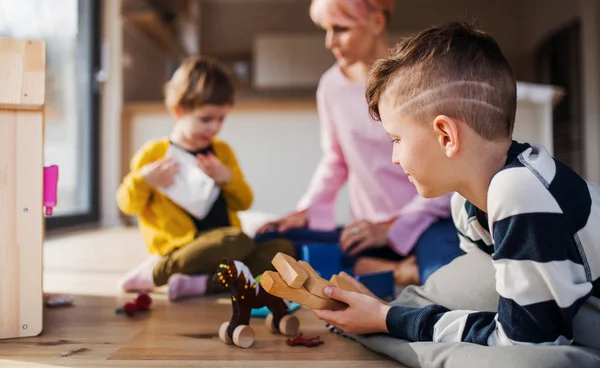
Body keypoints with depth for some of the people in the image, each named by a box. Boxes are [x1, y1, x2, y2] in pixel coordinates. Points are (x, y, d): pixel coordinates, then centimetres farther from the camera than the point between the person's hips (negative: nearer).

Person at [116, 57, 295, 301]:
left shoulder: (222, 151, 17)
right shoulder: (154, 153, 4)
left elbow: (244, 202, 16)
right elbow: (127, 204, 4)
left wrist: (227, 178, -3)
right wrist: (144, 180, -15)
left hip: (224, 247, 6)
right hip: (180, 250, -6)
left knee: (283, 249, -15)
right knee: (238, 241, -34)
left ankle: (201, 284, -28)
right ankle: (157, 270, -16)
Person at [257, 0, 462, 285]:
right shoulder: (332, 85, 3)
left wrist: (391, 228, -16)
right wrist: (307, 211, 1)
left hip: (428, 222, -6)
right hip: (368, 229, 6)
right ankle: (397, 271, -18)